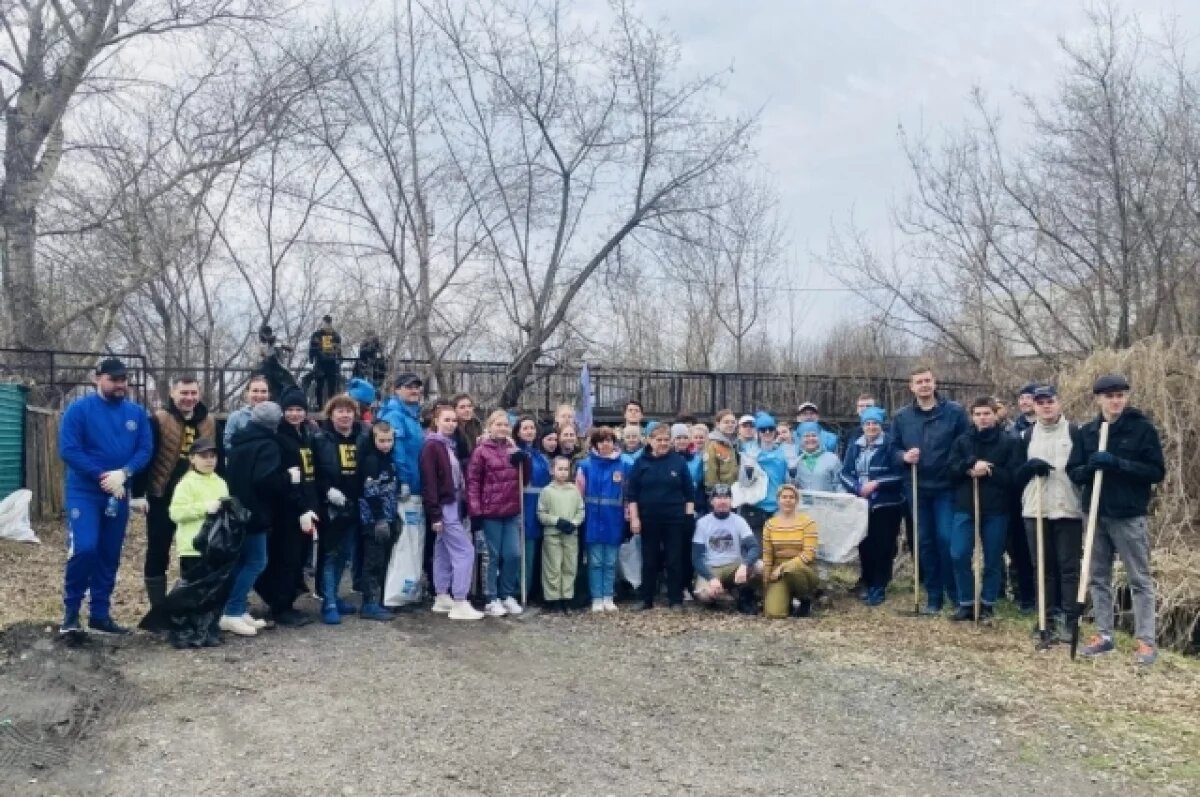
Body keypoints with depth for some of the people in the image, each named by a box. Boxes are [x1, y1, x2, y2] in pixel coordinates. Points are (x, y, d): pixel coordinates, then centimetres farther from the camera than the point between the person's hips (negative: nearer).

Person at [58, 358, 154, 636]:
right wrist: (102, 476, -18)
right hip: (84, 492, -4)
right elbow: (68, 450, -13)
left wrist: (123, 473, -17)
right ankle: (71, 611, 1)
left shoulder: (136, 413, 4)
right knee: (84, 549, -17)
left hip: (118, 494, 4)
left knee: (110, 555, 9)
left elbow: (145, 450, 0)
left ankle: (100, 614, 19)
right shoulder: (79, 409, -7)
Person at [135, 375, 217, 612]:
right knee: (158, 552, 5)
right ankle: (158, 608, 14)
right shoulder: (158, 420, -9)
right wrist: (138, 493, -14)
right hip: (161, 497, -4)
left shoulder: (208, 423, 6)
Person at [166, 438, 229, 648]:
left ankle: (208, 631, 21)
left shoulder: (220, 483, 13)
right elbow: (176, 513, -15)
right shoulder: (187, 483, -7)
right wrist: (205, 507, -21)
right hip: (193, 548, -6)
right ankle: (182, 632, 9)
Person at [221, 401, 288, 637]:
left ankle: (237, 610, 15)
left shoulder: (240, 441, 14)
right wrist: (288, 478, -10)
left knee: (242, 560, 14)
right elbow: (265, 479, -24)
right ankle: (231, 613, -8)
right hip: (254, 512, -9)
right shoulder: (267, 445, -13)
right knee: (256, 561, -5)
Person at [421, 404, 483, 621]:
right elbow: (429, 483, -16)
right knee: (464, 551, -9)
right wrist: (435, 514, -20)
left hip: (455, 505, 9)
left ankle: (442, 598, 20)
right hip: (445, 507, -9)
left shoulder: (452, 445, 14)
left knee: (444, 552, 13)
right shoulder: (431, 446, -11)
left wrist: (464, 504, 8)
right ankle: (460, 604, -6)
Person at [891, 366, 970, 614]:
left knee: (946, 538, -8)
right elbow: (893, 449, 10)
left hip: (946, 487, -3)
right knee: (925, 541, 7)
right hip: (916, 488, 3)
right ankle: (933, 595, 16)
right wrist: (904, 456, -11)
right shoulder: (901, 417, 7)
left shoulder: (954, 411, -2)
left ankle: (955, 590, 10)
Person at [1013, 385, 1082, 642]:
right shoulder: (1026, 436, 12)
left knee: (1069, 567, -1)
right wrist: (1030, 466, -10)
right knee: (1044, 567, 8)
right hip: (1035, 511, 3)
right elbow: (1016, 476, 10)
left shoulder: (1075, 432, 2)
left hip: (1069, 510, -3)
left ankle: (1068, 619, 4)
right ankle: (1049, 616, 16)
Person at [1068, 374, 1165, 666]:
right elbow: (1074, 472, 7)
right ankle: (1104, 636, 19)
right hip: (1096, 514, 4)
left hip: (1130, 516, -4)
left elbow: (1157, 472, -8)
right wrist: (1090, 467, -15)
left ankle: (1146, 641, 6)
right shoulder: (1087, 431, 6)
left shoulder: (1143, 428, -4)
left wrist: (1118, 463, -20)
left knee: (1140, 580, 1)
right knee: (1098, 578, 10)